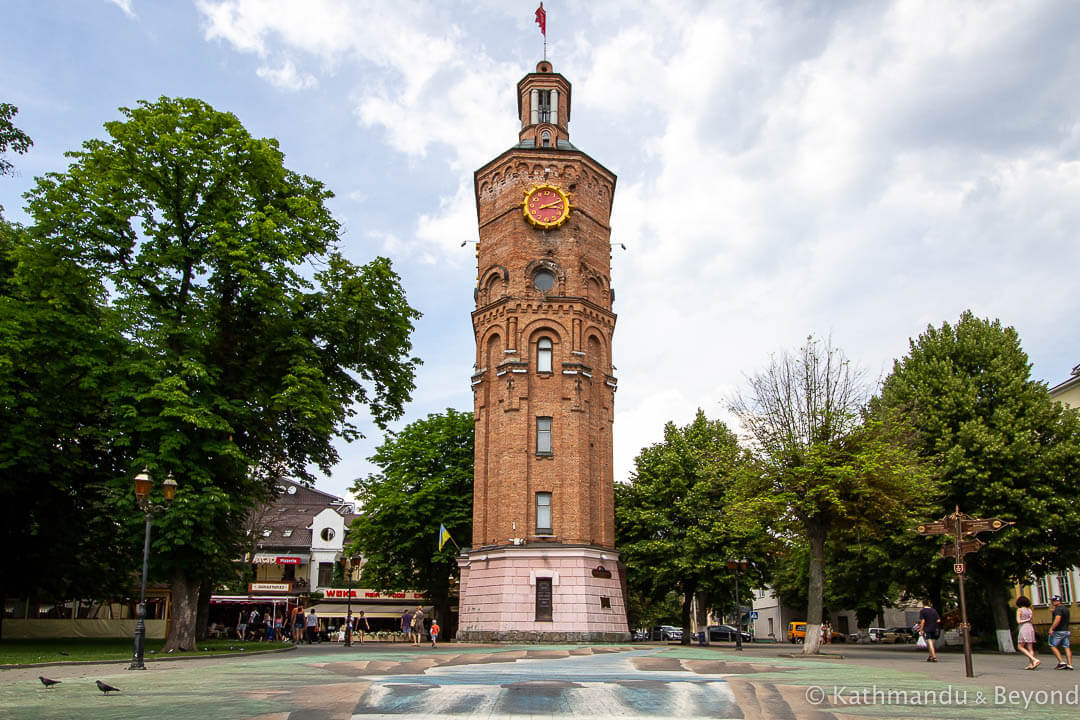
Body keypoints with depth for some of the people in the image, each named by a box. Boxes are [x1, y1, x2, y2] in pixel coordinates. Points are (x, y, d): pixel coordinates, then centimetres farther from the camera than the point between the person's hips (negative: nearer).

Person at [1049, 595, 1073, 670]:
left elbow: (1058, 619, -26)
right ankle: (1069, 664, 1)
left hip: (1058, 631, -9)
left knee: (1053, 646, 1)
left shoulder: (1058, 609, -14)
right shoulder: (1066, 608, 16)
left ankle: (1061, 662, -7)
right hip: (1066, 630, 9)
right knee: (1066, 647, 5)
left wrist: (1051, 628, -23)